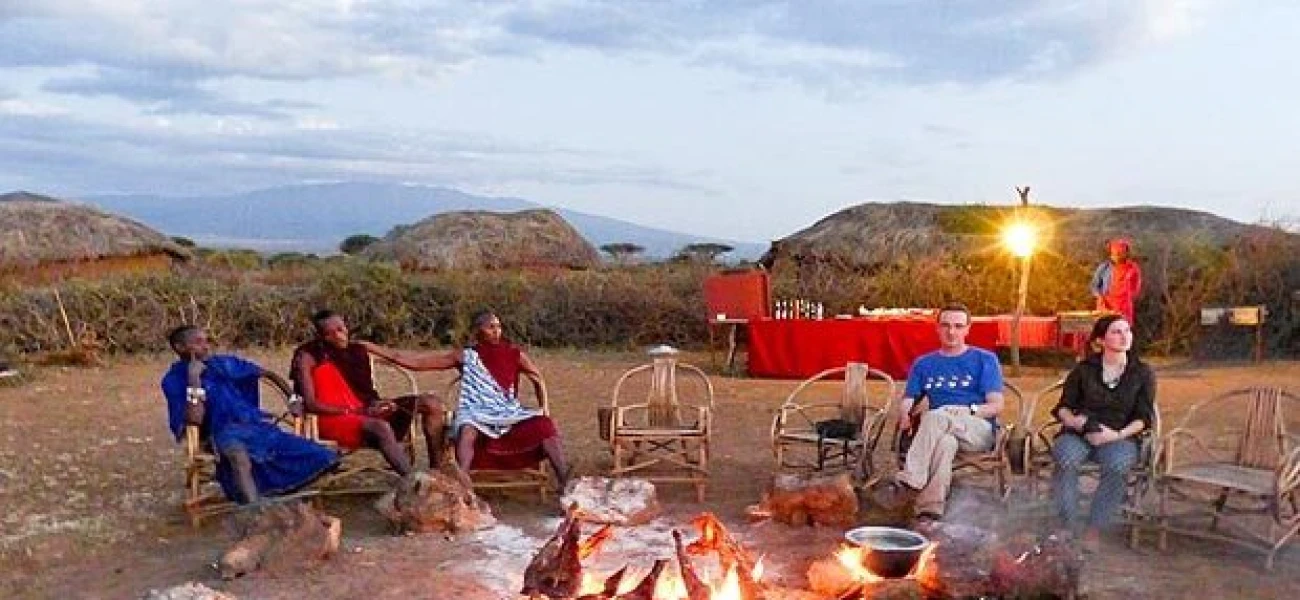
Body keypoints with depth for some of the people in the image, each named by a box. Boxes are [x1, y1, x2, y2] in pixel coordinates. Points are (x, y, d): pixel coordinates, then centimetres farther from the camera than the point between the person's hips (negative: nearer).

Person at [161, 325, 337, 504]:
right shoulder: (174, 380, 2)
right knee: (238, 454, -44)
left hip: (256, 424, 4)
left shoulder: (223, 363, 15)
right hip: (224, 432, -4)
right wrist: (193, 379, -15)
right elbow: (194, 419, -13)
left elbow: (269, 374, 24)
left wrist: (293, 399, 14)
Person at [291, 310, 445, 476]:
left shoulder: (357, 349, 12)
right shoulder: (308, 357, -4)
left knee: (429, 403, -9)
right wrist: (359, 411, -18)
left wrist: (375, 405, -12)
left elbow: (368, 391, 14)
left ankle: (436, 470, -12)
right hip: (332, 420, -6)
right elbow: (310, 404, -13)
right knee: (381, 427, -38)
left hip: (364, 414, 6)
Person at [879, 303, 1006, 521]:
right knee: (945, 441, -37)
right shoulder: (924, 364, 21)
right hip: (940, 430, 2)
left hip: (980, 430, -2)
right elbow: (907, 401, 11)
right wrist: (905, 416, -13)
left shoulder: (985, 360, 12)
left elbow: (996, 406, 3)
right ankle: (930, 510, -49)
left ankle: (909, 483, -42)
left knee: (936, 417, -35)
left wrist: (968, 411, -16)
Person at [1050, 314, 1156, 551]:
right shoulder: (1084, 369, 10)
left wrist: (1118, 434, -13)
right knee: (1066, 460, -35)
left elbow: (1144, 417, 5)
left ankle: (1094, 529, -25)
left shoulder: (1142, 373, 10)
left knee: (1117, 464, -36)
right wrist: (1075, 421, -12)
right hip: (1077, 435, 0)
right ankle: (1067, 527, -27)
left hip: (1120, 437, 0)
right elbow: (1062, 408, 12)